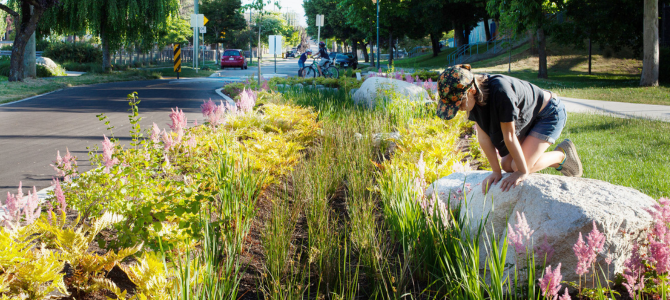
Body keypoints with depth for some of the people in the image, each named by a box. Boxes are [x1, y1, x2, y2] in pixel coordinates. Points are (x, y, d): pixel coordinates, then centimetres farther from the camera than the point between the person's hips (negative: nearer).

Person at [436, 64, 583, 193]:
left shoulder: (500, 91, -39)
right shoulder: (476, 96, -16)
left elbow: (509, 136, -29)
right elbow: (483, 136, -9)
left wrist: (523, 171, -19)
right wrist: (496, 171, -5)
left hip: (550, 113, -8)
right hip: (530, 119, 8)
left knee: (519, 168, -16)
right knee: (507, 165, 5)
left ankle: (562, 154, 7)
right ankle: (557, 162, 21)